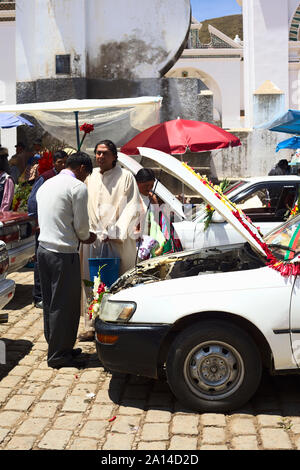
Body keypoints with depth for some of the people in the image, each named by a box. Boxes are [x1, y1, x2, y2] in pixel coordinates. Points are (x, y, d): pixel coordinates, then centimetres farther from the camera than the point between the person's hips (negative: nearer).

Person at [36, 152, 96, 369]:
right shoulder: (78, 187, -10)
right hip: (64, 253, -8)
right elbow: (81, 224, -11)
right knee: (65, 304, 0)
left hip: (44, 248, 9)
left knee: (50, 303, 15)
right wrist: (86, 237, 12)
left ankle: (55, 347, 25)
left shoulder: (46, 185, 15)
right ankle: (59, 355, 7)